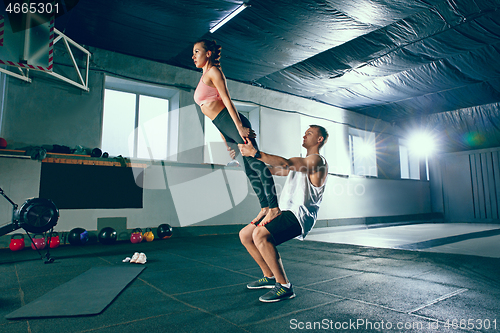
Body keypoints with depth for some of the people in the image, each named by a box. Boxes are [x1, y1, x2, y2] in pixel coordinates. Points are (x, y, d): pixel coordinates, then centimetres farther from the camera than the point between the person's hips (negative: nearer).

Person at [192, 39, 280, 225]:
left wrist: (239, 126, -20)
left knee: (256, 164, -10)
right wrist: (225, 140, 21)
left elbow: (227, 100, -11)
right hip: (224, 129, 9)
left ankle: (274, 207, -8)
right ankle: (264, 207, 13)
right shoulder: (204, 77, 27)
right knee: (249, 170, 7)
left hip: (232, 123, -9)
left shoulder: (213, 71, 1)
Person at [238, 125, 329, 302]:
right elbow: (274, 170, 22)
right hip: (285, 212, 9)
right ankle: (270, 277, 18)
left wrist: (255, 153, -24)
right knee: (245, 235, 4)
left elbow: (286, 163, -21)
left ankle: (284, 286, -16)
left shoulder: (318, 161, -4)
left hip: (299, 215, -9)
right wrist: (246, 158, 11)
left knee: (260, 235, -29)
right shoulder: (300, 163, 27)